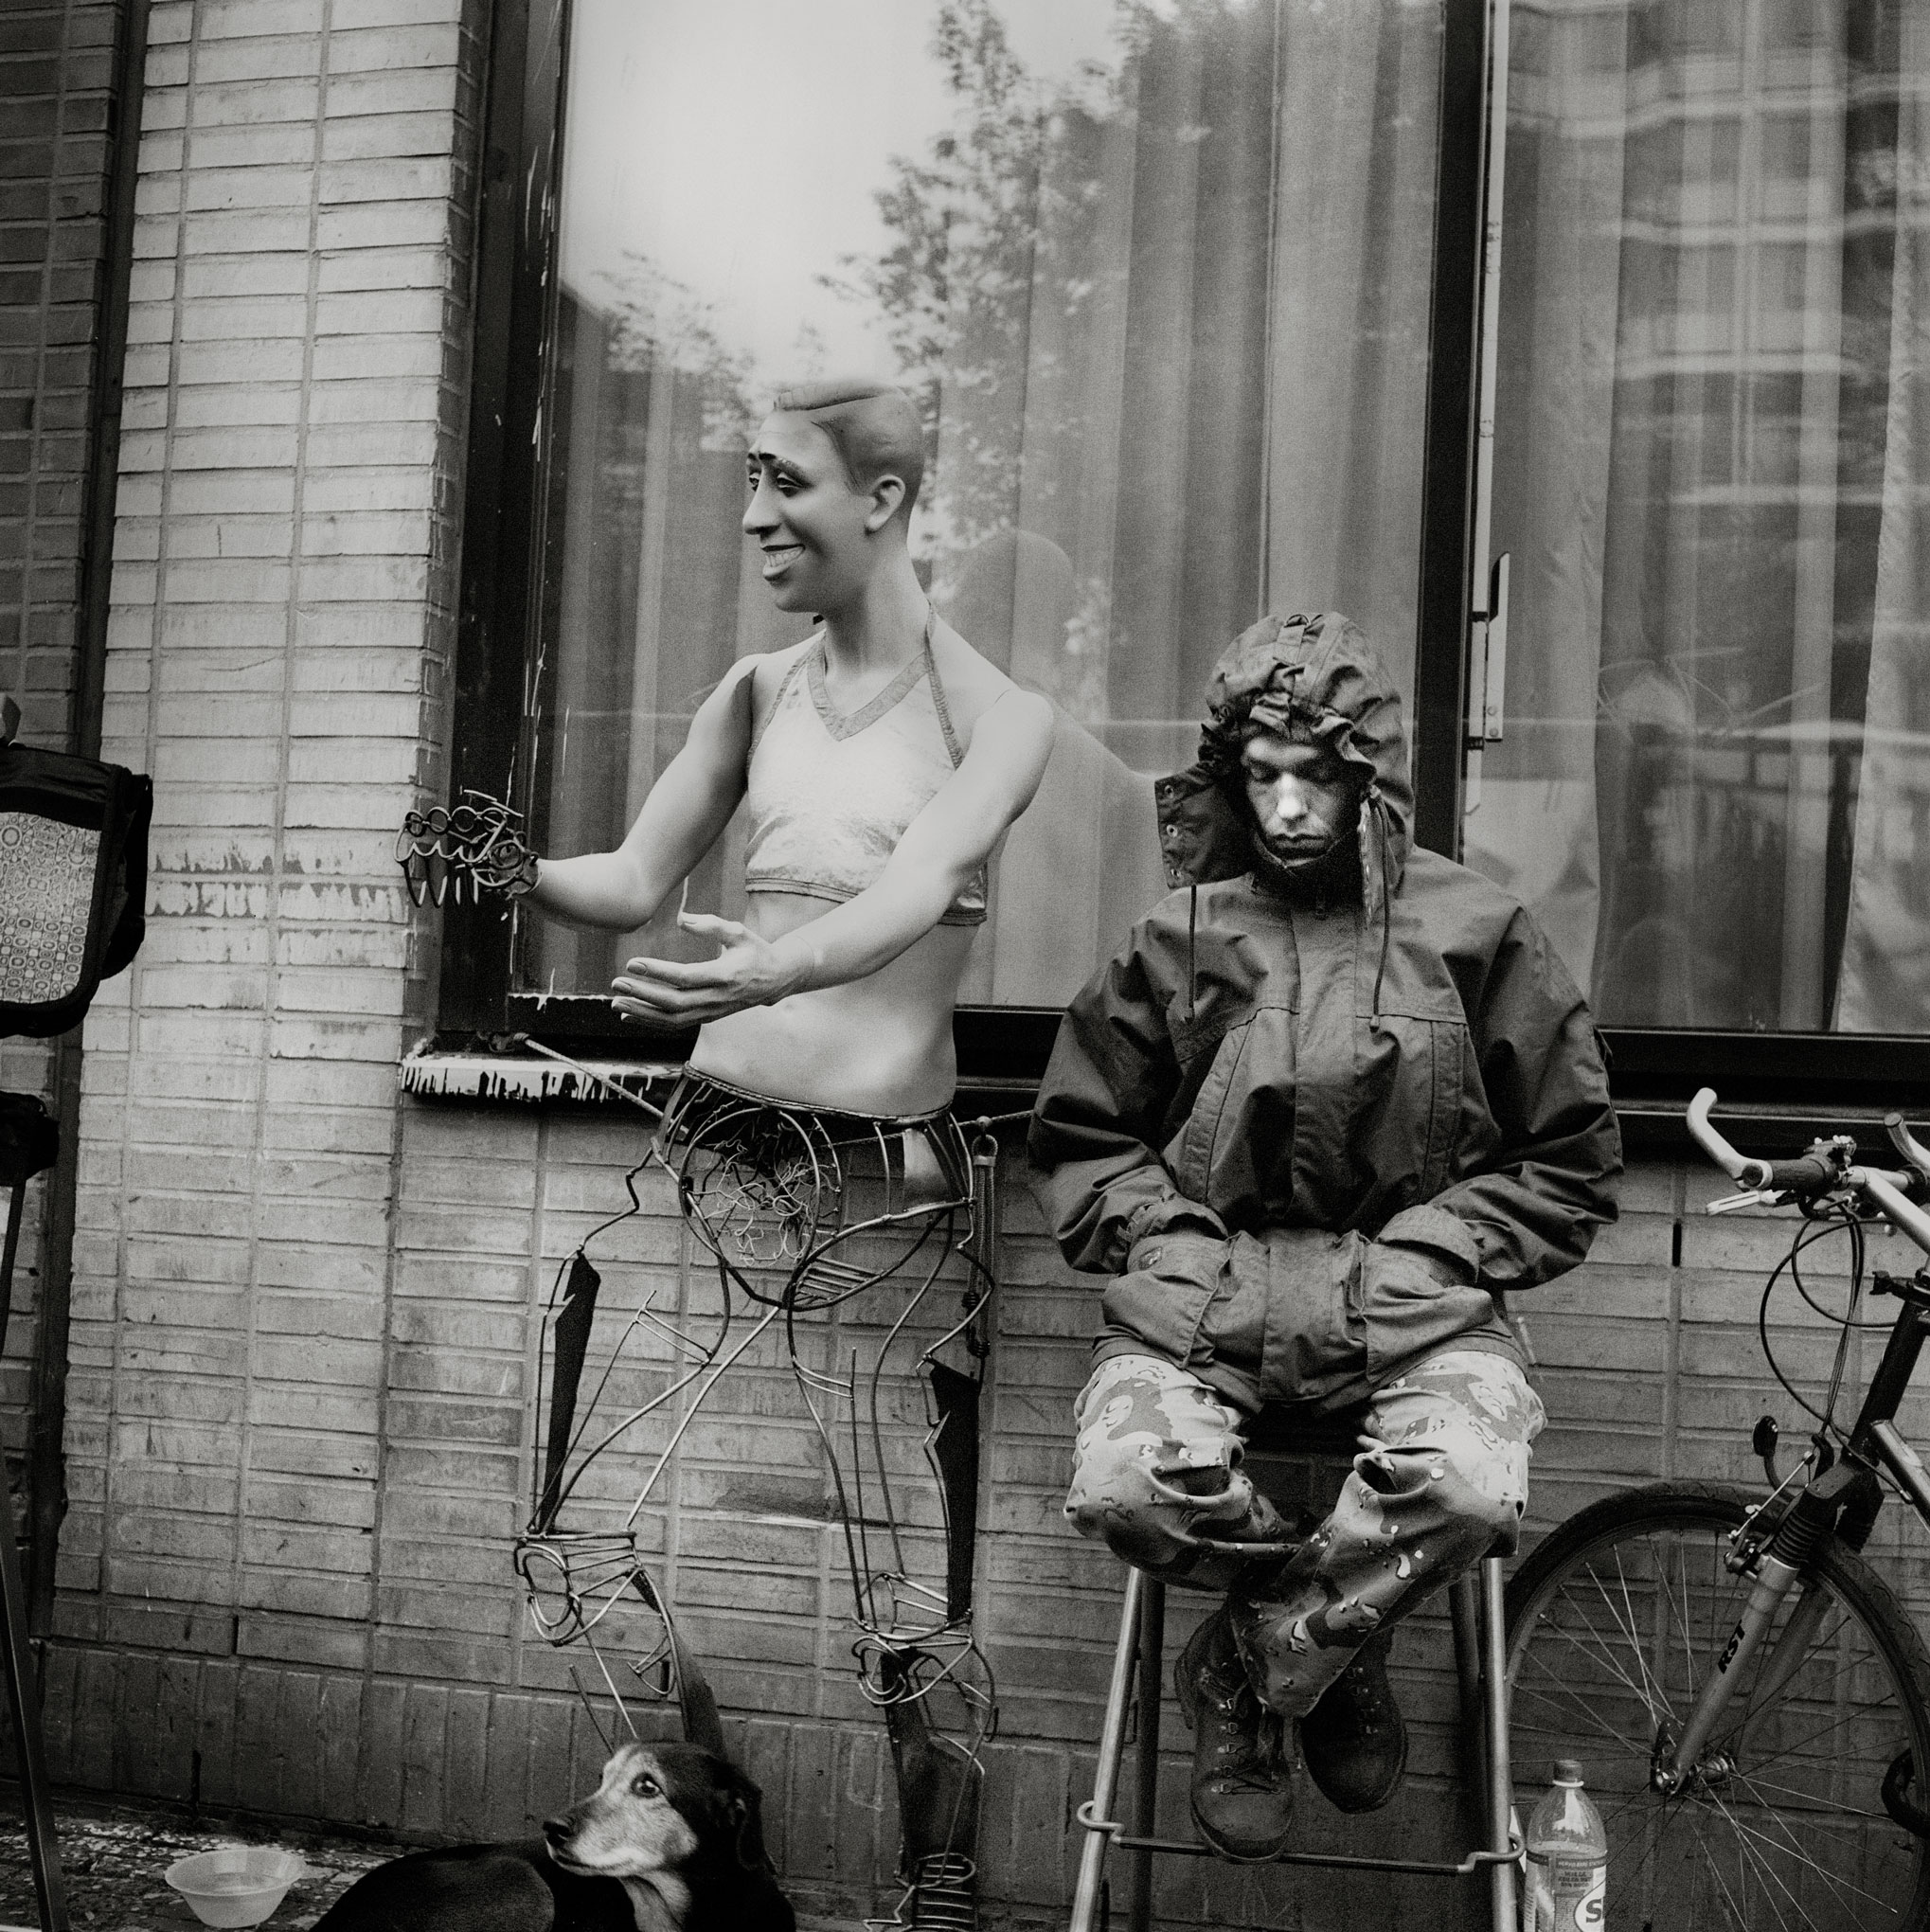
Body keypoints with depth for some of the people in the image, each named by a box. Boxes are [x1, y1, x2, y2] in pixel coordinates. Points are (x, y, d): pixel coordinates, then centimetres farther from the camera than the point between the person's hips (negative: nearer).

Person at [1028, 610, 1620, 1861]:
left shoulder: (1474, 933, 3)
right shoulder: (1182, 940, 7)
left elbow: (1573, 1164, 6)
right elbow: (1081, 1141, 14)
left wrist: (1415, 1261, -6)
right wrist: (1178, 1250, -3)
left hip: (1407, 1293, -1)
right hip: (1212, 1283, 1)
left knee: (1472, 1491, -32)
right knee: (1123, 1486, -28)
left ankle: (1250, 1675, -2)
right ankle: (1336, 1647, 5)